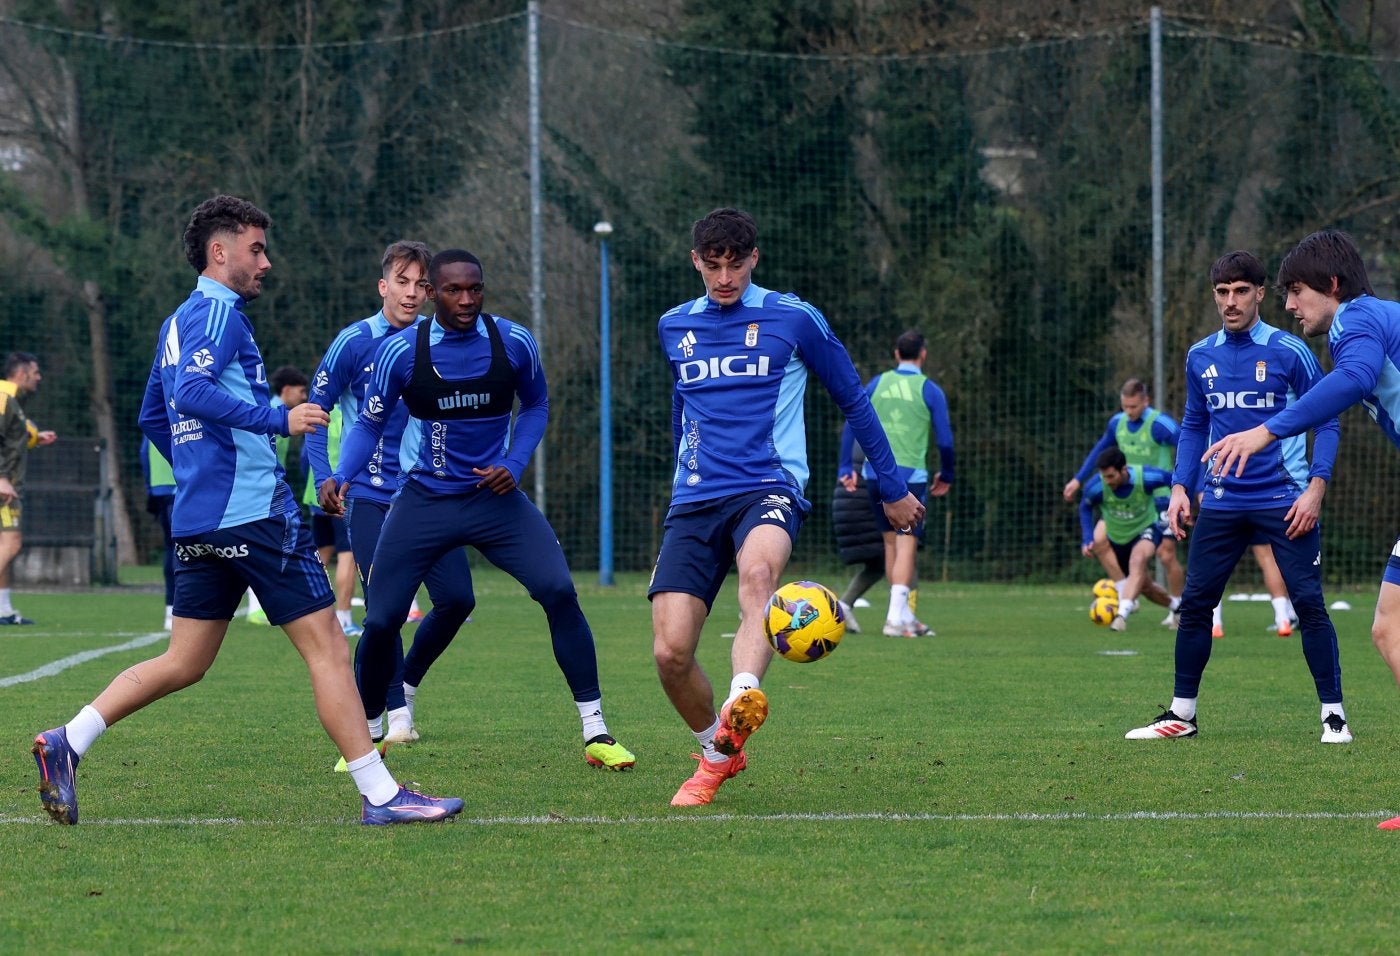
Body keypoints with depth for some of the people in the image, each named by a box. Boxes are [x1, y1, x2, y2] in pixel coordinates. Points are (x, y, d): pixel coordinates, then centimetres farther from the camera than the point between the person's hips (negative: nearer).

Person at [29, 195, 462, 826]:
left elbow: (152, 417, 30)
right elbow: (190, 392, -25)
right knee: (326, 647, -5)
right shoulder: (219, 313, -9)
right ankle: (379, 794, -5)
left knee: (184, 663, 10)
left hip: (198, 520, 9)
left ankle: (67, 743, 1)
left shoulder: (177, 323, 20)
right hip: (253, 511, -9)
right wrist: (278, 420, -25)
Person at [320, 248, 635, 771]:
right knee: (381, 621, -5)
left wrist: (514, 463, -5)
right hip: (423, 502, 0)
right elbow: (369, 424, 2)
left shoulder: (514, 343, -7)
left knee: (559, 592, -17)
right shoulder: (400, 351, -10)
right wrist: (339, 477, -16)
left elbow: (535, 405, 12)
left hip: (494, 496, 0)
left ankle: (595, 733, -8)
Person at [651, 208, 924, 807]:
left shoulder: (793, 319, 2)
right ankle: (717, 755, 15)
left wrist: (893, 488, 16)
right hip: (693, 503, 4)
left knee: (758, 572, -39)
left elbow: (853, 400, 12)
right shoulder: (674, 328, 14)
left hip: (768, 488, -4)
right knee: (670, 653, -11)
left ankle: (742, 703, -61)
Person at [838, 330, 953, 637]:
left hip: (876, 471, 4)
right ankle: (896, 617, -16)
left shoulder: (877, 384, 9)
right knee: (907, 543, -5)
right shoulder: (929, 390, -1)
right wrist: (945, 475, 14)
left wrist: (846, 468, 10)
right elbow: (945, 441, -1)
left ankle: (904, 615, 18)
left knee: (891, 542, 13)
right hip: (910, 474, -4)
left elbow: (851, 426, 6)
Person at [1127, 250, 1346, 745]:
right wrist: (1180, 487, 7)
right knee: (1195, 602, 3)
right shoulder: (1200, 356, 7)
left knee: (1309, 603, -8)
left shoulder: (1289, 351, -6)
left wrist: (1315, 488, -13)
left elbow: (1326, 421, -3)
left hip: (1284, 500, -4)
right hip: (1221, 501, 4)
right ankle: (1182, 713, 14)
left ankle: (1333, 714, 1)